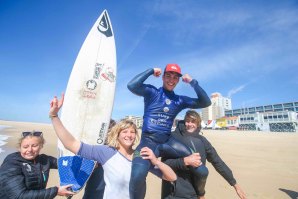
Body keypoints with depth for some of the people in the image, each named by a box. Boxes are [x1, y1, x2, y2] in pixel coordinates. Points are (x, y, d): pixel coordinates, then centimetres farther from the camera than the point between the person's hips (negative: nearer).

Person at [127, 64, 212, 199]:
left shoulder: (180, 100, 12)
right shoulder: (152, 92, 1)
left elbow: (205, 102, 8)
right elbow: (131, 86, -16)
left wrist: (193, 82, 1)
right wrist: (151, 71, -8)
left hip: (167, 141, 4)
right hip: (148, 140, -3)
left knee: (201, 171, -6)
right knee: (138, 175, -29)